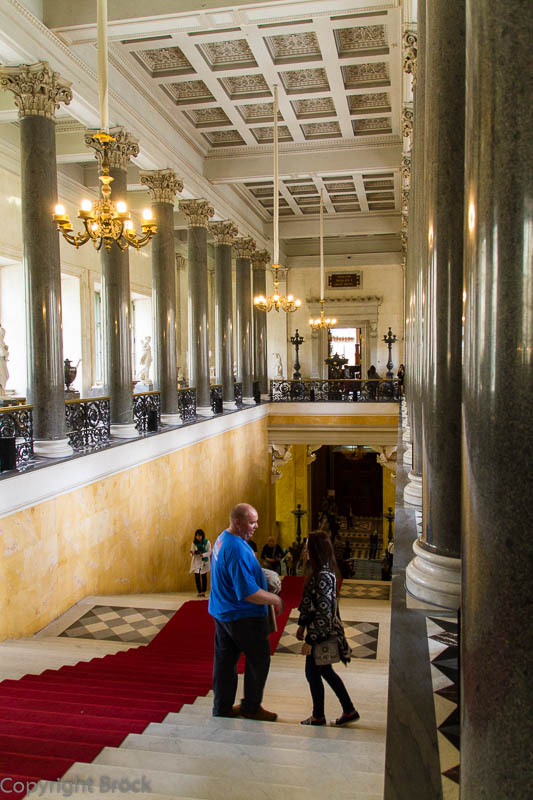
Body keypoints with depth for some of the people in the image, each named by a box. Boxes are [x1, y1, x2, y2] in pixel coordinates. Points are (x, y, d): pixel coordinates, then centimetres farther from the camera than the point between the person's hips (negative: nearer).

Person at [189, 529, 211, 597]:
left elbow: (209, 552, -9)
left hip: (204, 561, -1)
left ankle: (203, 592, 13)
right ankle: (199, 592, 5)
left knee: (204, 576, 4)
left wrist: (203, 555, -26)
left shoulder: (207, 542, -9)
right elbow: (192, 552, 1)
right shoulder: (194, 543, -3)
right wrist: (192, 553, -23)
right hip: (196, 562, 1)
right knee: (197, 576, -6)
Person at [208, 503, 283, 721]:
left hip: (222, 612, 10)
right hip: (243, 617, -10)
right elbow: (248, 593, -29)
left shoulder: (223, 538, 5)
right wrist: (275, 600, -16)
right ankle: (251, 707, 21)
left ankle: (222, 707, 28)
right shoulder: (237, 550, -28)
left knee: (225, 661, 17)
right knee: (259, 659, 8)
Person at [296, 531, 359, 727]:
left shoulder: (323, 576, -25)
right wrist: (302, 625, 18)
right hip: (321, 631, 9)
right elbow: (309, 603, 14)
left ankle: (318, 717, 24)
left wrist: (310, 640, -21)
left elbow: (323, 612, -24)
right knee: (325, 671, 18)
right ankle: (349, 711, 28)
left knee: (312, 672, 7)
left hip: (322, 633, -9)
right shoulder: (318, 571, 5)